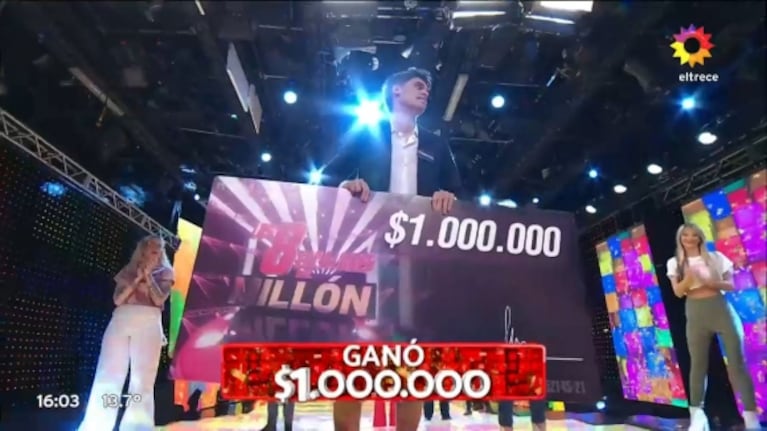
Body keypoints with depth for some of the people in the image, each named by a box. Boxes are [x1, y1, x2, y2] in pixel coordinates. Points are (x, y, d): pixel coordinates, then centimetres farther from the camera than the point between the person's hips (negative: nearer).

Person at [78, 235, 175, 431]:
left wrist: (148, 275, -4)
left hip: (148, 324, -1)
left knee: (142, 380, -7)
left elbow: (159, 299, 0)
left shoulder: (164, 272, 15)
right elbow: (118, 299, 8)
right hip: (121, 321, 2)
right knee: (108, 375, -5)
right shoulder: (129, 270, 19)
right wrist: (137, 279, -2)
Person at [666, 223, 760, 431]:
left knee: (737, 362, -1)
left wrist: (711, 282, -14)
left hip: (721, 309, 0)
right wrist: (689, 277, -21)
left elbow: (730, 284, 5)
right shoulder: (675, 263, 3)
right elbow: (678, 292, -3)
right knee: (698, 364, 3)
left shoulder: (715, 257, 4)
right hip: (696, 314, 0)